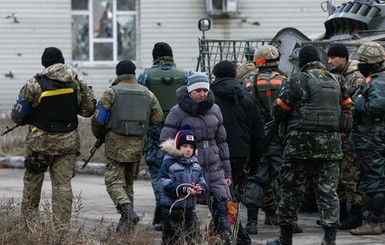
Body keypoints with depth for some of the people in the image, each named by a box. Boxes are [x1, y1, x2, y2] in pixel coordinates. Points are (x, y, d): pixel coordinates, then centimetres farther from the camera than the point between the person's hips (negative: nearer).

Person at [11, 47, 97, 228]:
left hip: (40, 140, -2)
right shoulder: (77, 83, -1)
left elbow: (18, 115, -6)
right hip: (68, 141, 2)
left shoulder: (35, 84, -12)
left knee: (32, 180, 13)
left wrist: (25, 121, 15)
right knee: (63, 184, 4)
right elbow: (89, 109, 5)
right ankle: (63, 226, -1)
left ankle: (28, 219, 20)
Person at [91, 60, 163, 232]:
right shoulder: (147, 93, 6)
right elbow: (158, 118, 8)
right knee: (128, 182, 18)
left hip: (116, 145, -4)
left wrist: (99, 134, 14)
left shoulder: (112, 92, -6)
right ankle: (127, 218, 17)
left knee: (114, 182, -3)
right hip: (137, 146, 4)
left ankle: (127, 210, -27)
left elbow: (98, 119, -7)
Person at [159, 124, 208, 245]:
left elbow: (202, 182, 10)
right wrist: (184, 189, -26)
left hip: (190, 208, 6)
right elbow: (166, 185, -17)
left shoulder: (195, 164, 10)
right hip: (172, 208, -6)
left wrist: (200, 189, -14)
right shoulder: (169, 163, -10)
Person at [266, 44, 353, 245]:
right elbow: (348, 108, 18)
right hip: (331, 145, 4)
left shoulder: (297, 81, -7)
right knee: (328, 191, 4)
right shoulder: (336, 81, 10)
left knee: (291, 191, 6)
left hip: (301, 145, -4)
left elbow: (278, 111, -4)